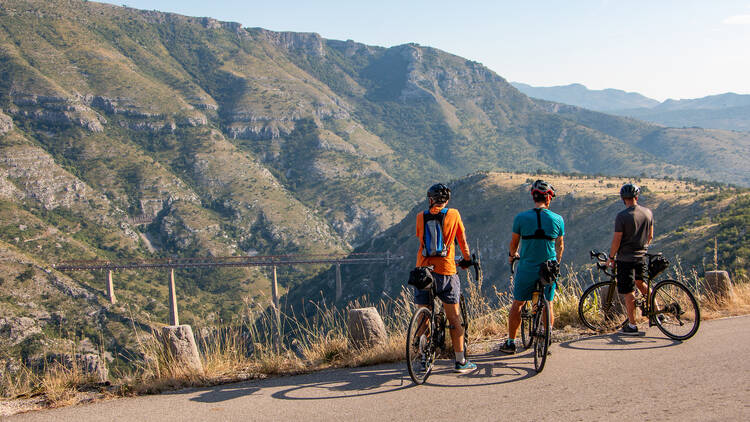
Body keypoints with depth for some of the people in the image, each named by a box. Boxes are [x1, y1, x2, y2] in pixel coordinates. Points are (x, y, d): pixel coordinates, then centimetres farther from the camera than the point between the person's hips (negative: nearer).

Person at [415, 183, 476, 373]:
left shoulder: (421, 217, 6)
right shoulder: (453, 215, 1)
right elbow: (462, 240, 9)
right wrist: (467, 259, 26)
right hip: (446, 271, -1)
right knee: (454, 317, 5)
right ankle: (460, 361, 8)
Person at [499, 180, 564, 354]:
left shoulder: (520, 218, -8)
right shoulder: (557, 219, -4)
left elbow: (514, 243, 5)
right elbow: (560, 246, 8)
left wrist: (512, 255, 26)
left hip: (526, 269, -1)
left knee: (517, 304, 13)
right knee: (547, 306, 15)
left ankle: (511, 342, 19)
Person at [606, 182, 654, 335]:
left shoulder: (622, 216, -16)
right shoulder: (648, 212, 2)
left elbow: (616, 240, -14)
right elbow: (650, 236, 11)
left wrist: (611, 257, -3)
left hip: (626, 258, -6)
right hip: (642, 257, 6)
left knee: (629, 292, -1)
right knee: (640, 283, 28)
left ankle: (632, 326, 3)